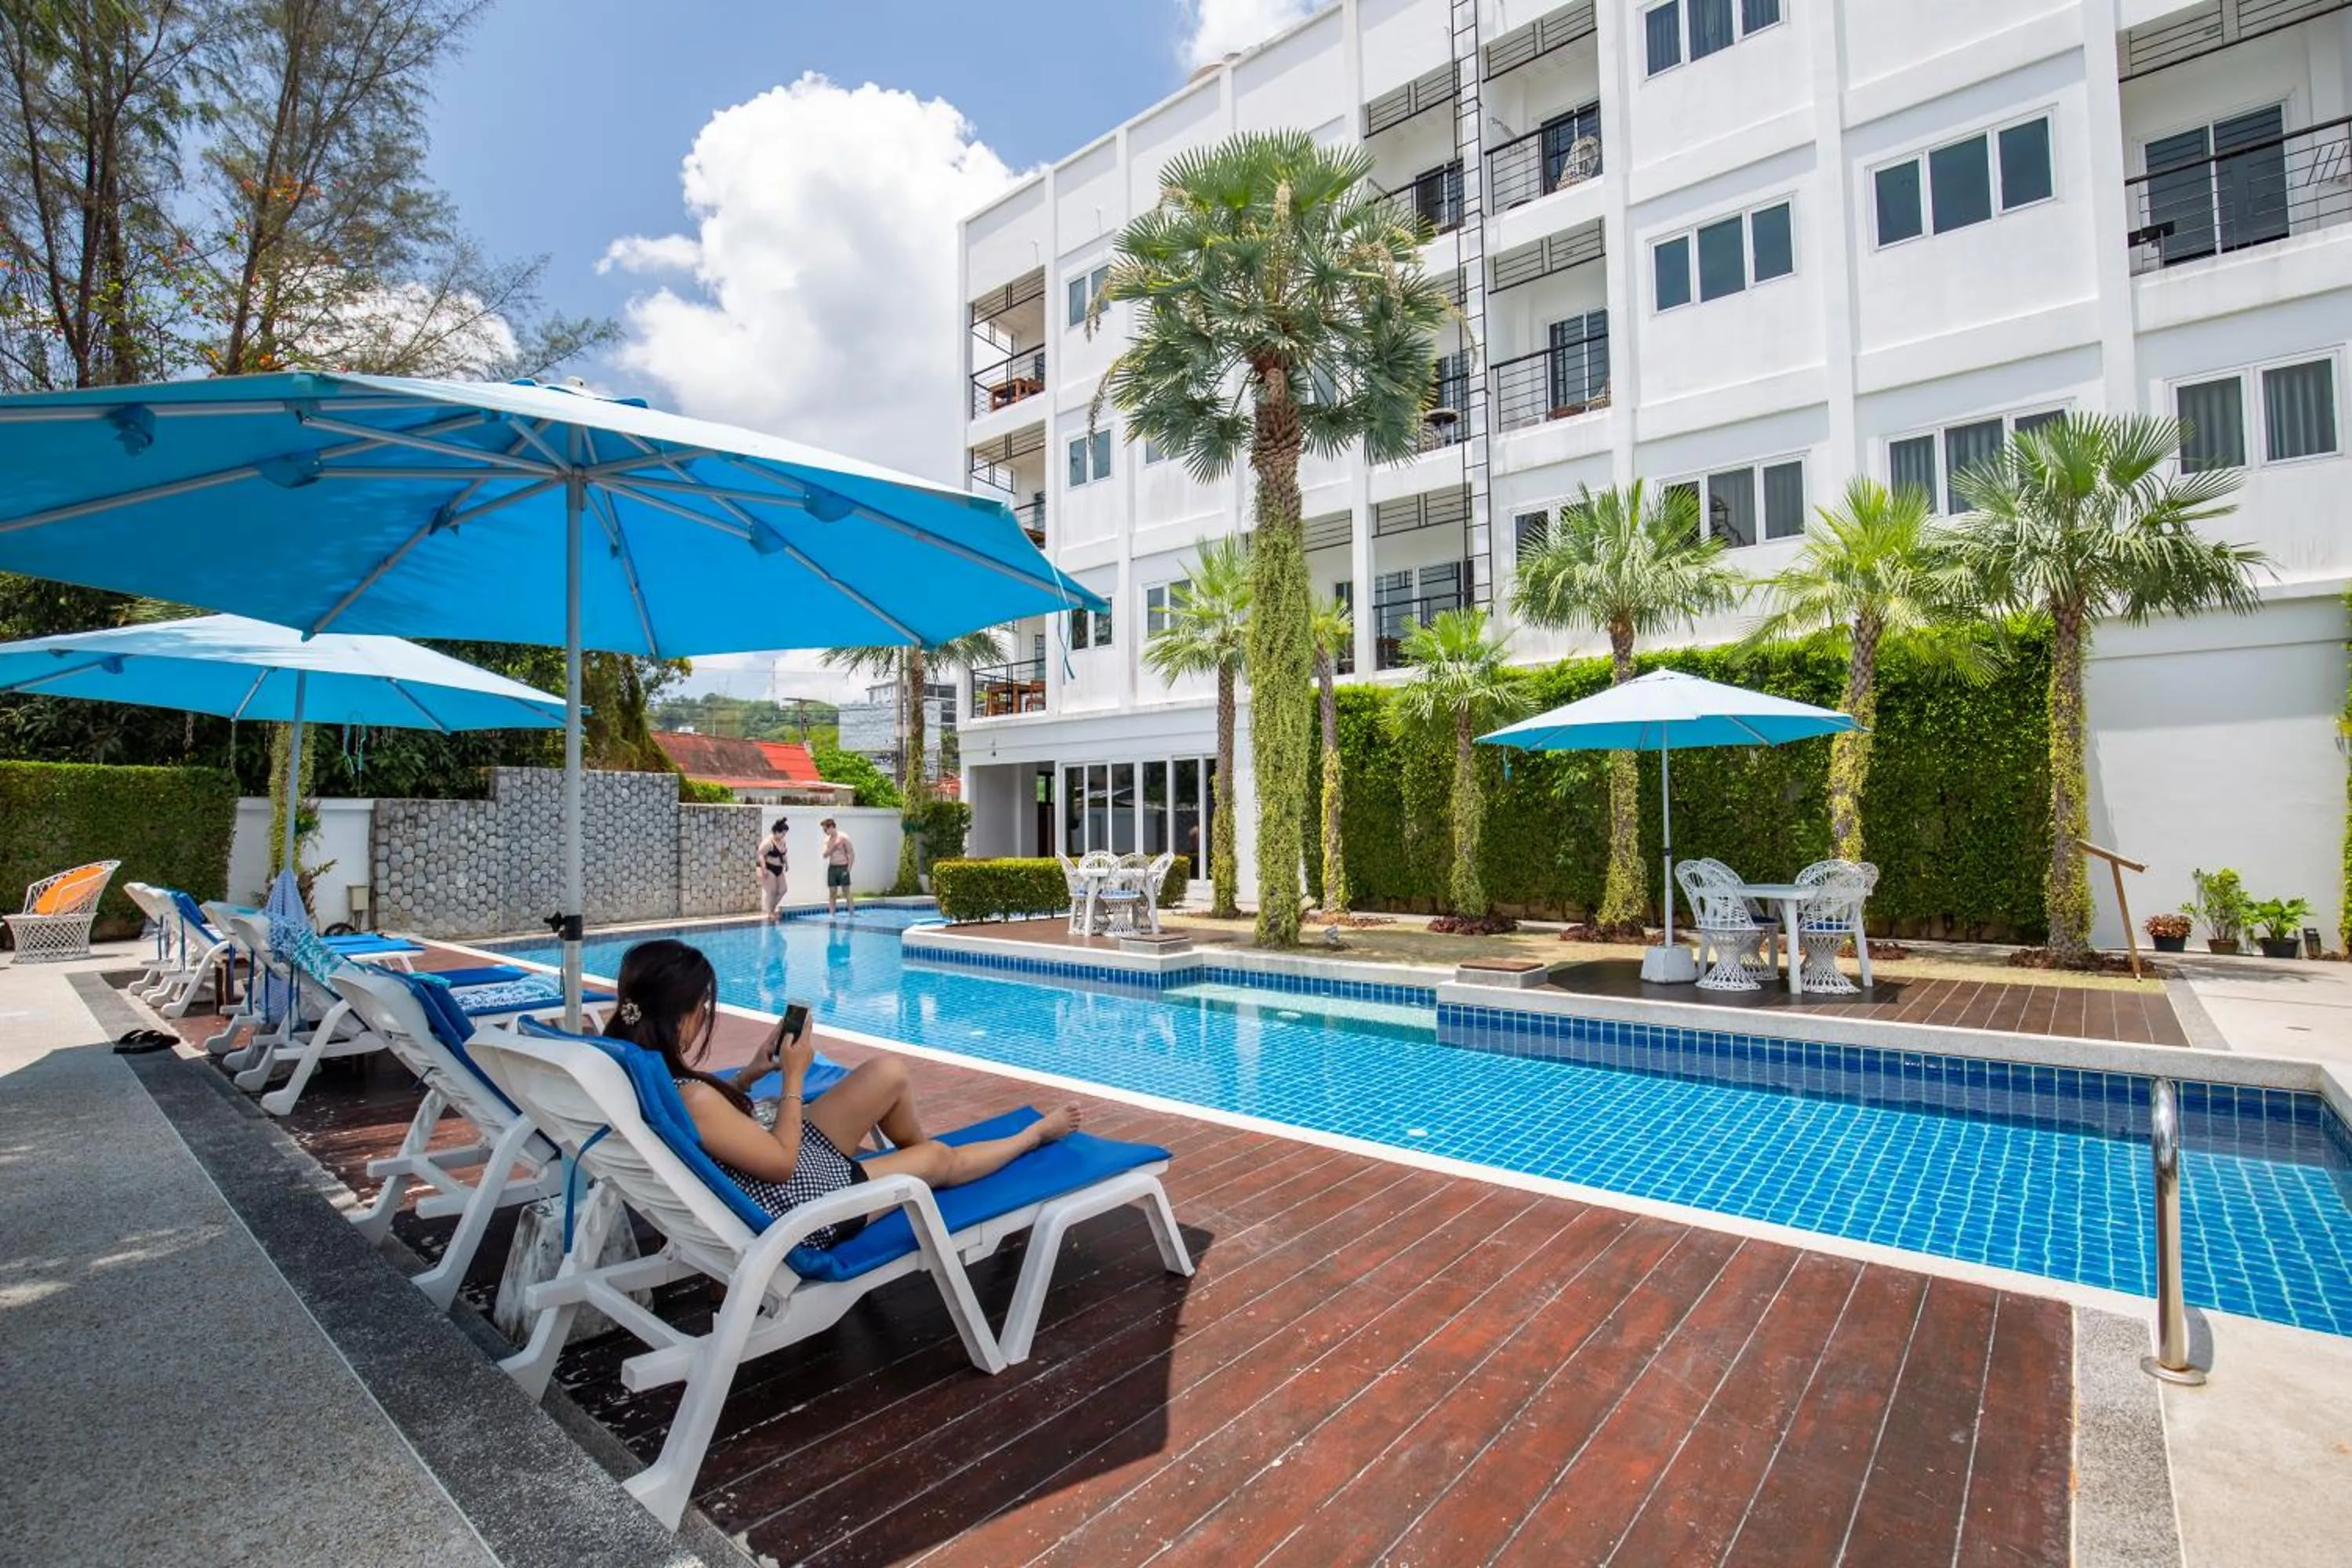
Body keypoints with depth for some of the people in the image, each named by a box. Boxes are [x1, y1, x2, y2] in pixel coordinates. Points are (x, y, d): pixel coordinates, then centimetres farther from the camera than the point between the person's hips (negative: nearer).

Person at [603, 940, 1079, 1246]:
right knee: (940, 1158, 11)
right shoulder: (691, 1100, -37)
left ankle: (916, 1155, 39)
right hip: (804, 1207, -8)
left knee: (888, 1072, 8)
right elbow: (781, 1162, -25)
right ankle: (1035, 1134, 39)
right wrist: (794, 1075, -18)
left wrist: (748, 1074, -2)